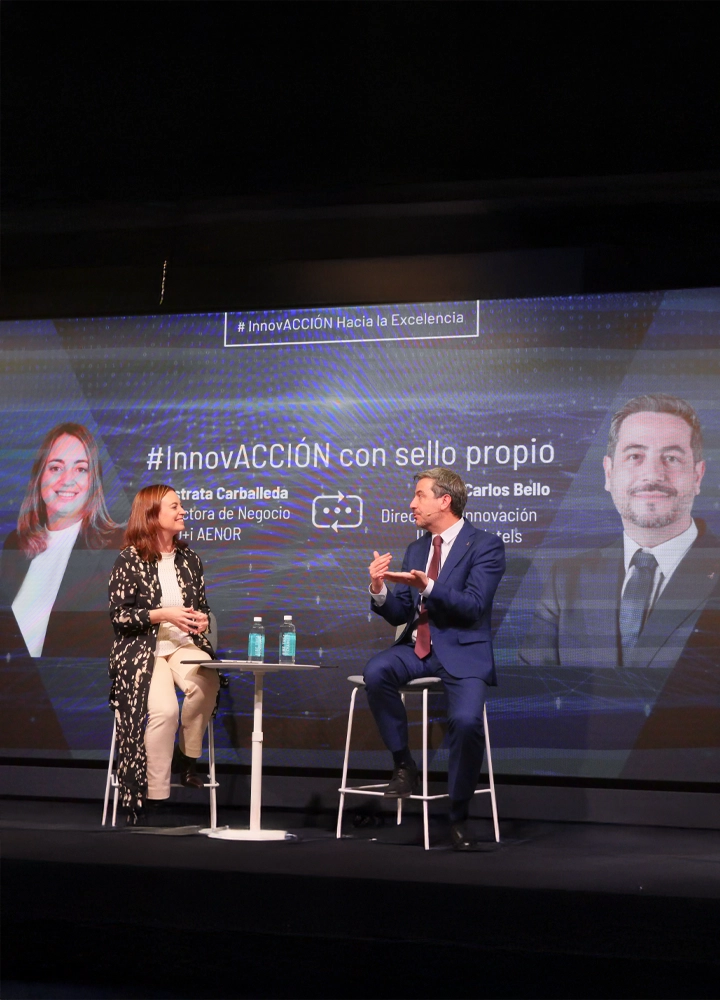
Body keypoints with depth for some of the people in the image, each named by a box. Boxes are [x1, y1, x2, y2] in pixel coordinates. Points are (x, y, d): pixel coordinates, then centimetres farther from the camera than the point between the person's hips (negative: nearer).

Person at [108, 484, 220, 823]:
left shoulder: (189, 558, 13)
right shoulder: (129, 560, -1)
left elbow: (202, 606, 21)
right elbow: (118, 614, -5)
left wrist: (203, 620, -3)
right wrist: (163, 614, -15)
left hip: (184, 645, 4)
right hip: (141, 649, -4)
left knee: (207, 682, -32)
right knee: (164, 709, -31)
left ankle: (188, 758, -9)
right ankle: (151, 797, -16)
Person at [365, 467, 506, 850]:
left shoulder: (485, 545, -3)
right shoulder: (416, 549, 16)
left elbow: (473, 607, -15)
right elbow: (399, 615, 13)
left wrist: (427, 587, -28)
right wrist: (379, 590, -8)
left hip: (462, 651, -5)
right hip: (418, 648, 5)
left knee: (466, 721, -29)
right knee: (376, 672, -27)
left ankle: (458, 817, -7)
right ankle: (402, 763, -7)